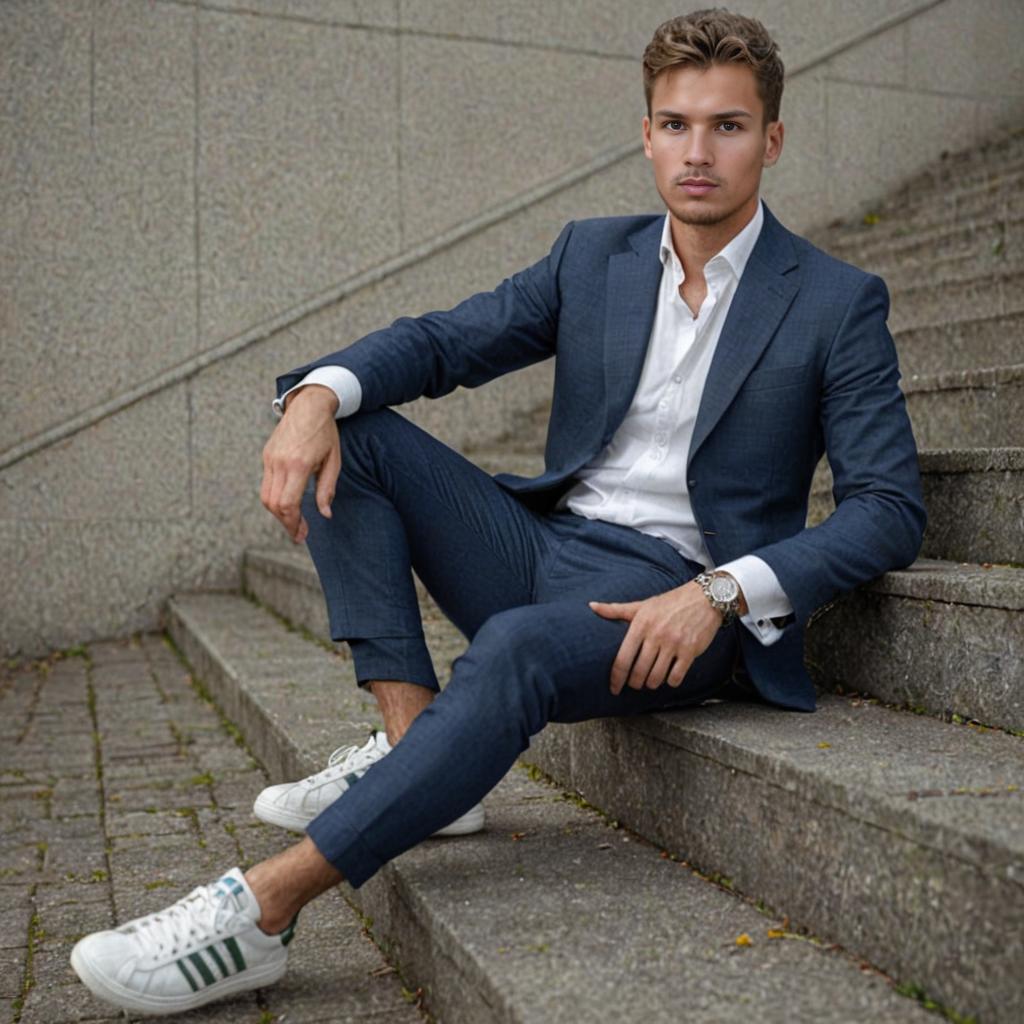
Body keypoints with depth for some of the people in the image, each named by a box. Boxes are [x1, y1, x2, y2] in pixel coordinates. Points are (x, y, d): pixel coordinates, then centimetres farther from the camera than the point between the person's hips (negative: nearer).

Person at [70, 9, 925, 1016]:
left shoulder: (838, 304, -3)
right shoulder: (594, 255, 9)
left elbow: (890, 508, -8)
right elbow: (441, 340, 6)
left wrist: (724, 595, -22)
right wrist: (320, 394, -16)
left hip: (670, 605, -5)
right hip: (546, 548, 6)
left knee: (517, 650, -37)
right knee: (351, 433, -9)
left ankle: (259, 907, -32)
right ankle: (411, 739, -16)